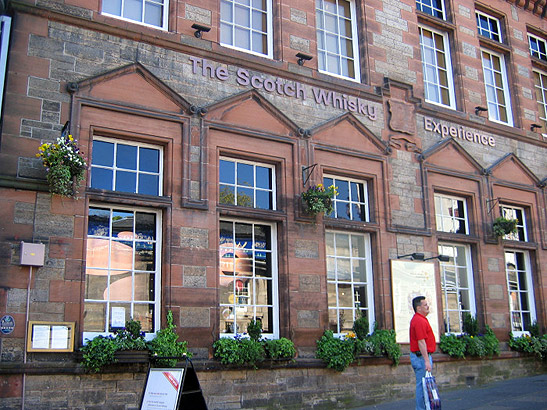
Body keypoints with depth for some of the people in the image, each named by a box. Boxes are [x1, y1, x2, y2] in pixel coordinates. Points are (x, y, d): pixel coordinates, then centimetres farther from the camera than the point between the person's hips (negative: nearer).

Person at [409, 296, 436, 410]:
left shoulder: (419, 319, 17)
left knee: (422, 384, 14)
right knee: (422, 385, -6)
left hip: (422, 356, 11)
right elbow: (421, 342, -24)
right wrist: (427, 361, -25)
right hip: (421, 356, -11)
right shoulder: (419, 321, -18)